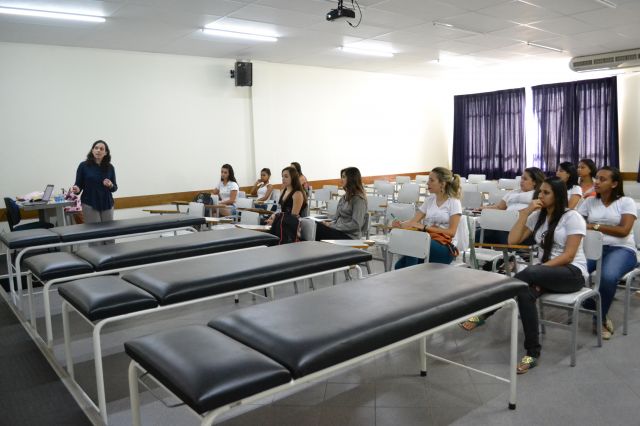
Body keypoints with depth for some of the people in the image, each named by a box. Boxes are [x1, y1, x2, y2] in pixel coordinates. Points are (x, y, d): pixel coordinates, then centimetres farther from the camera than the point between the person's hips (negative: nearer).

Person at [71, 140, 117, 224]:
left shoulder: (110, 167, 4)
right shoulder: (83, 166, -3)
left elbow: (115, 188, 8)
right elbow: (78, 184, 1)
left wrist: (110, 185, -13)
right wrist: (76, 189, -20)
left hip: (107, 205, 3)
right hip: (90, 205, -3)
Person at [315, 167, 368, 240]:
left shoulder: (359, 199, -7)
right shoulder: (344, 197, 20)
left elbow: (356, 225, -16)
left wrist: (333, 226, -15)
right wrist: (330, 224, -4)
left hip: (350, 236, -7)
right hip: (339, 231, 7)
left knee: (318, 228, -30)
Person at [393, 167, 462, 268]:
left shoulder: (454, 203, -2)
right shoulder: (429, 200, 14)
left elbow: (451, 232, -12)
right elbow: (413, 221, 4)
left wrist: (425, 227, -21)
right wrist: (401, 224, -19)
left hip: (445, 248, -4)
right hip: (427, 242, 4)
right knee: (400, 266, -24)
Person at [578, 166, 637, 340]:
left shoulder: (626, 202, 2)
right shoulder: (589, 202, 14)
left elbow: (624, 231, -11)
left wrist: (594, 226, -16)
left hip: (621, 249, -3)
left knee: (608, 277, -37)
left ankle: (600, 317, -7)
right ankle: (601, 316, -3)